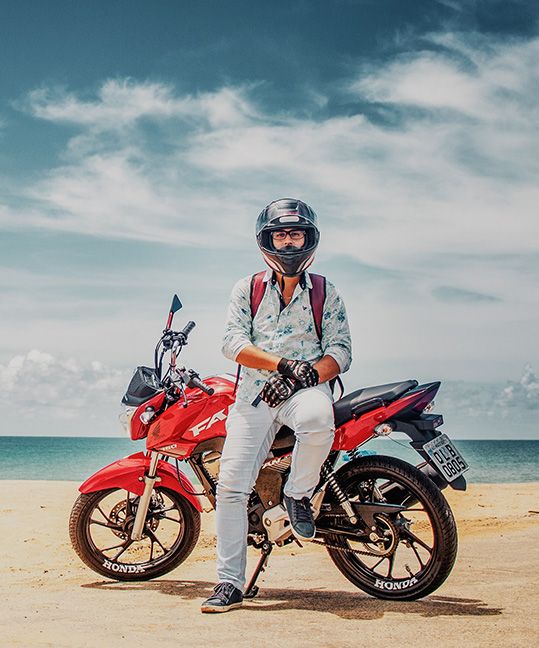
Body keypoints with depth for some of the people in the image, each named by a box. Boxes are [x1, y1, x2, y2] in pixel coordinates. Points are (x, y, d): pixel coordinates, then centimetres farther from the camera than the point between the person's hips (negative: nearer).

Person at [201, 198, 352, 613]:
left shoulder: (326, 293, 12)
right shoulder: (247, 289, 14)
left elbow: (341, 352, 2)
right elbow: (233, 342, -1)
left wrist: (304, 375, -17)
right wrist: (284, 364, -15)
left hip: (306, 388, -1)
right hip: (255, 392, 1)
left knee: (317, 419, -38)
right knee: (231, 484, -12)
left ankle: (298, 495, -9)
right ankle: (231, 582, -2)